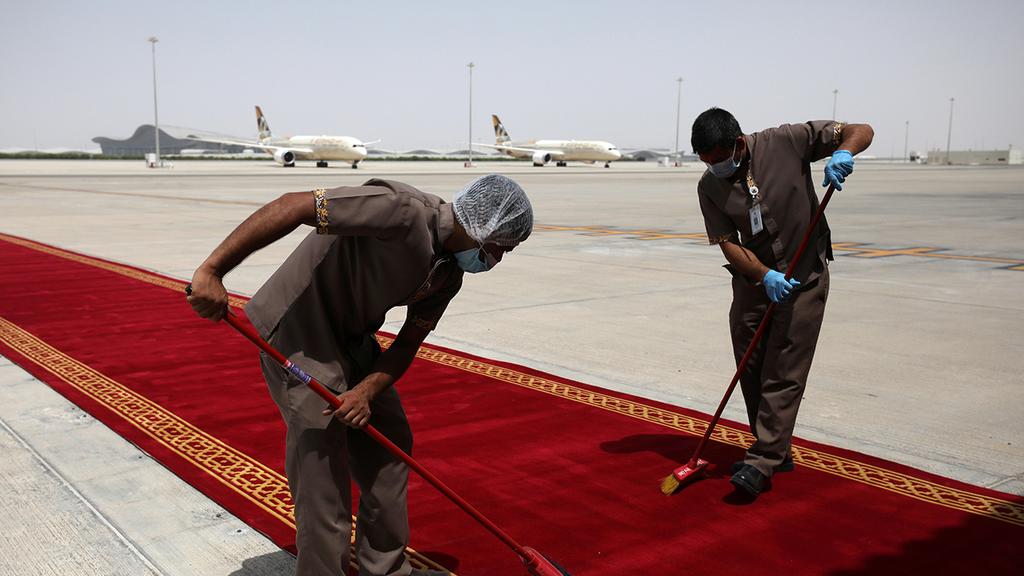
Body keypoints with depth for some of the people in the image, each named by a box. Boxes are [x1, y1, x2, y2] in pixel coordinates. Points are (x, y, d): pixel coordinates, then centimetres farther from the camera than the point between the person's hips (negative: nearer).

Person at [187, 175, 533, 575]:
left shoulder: (448, 275, 1)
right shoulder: (403, 210, -27)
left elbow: (407, 345, 4)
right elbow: (292, 205, -33)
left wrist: (367, 389, -15)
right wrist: (212, 271, -37)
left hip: (352, 337, 9)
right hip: (298, 334, -9)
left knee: (390, 446, 14)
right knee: (323, 464, -7)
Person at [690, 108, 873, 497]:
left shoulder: (787, 142, -10)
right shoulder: (709, 186, -2)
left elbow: (862, 131, -5)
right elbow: (728, 243, -7)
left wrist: (843, 152, -28)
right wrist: (765, 276, -23)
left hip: (804, 277, -4)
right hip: (753, 279, 4)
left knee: (783, 373, -8)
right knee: (751, 370, 8)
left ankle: (762, 461, -5)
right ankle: (776, 452, 24)